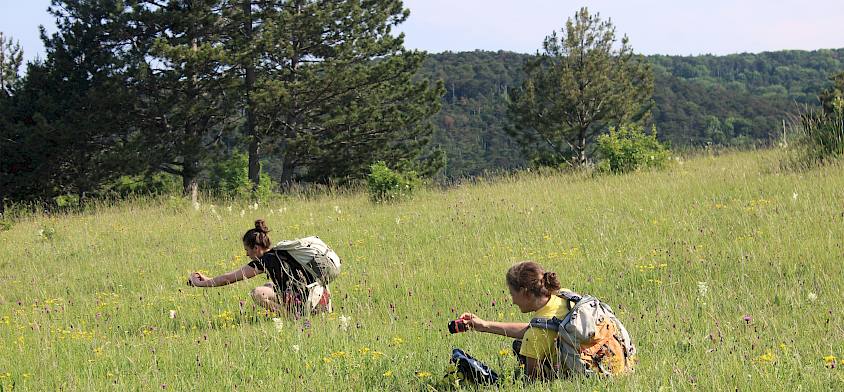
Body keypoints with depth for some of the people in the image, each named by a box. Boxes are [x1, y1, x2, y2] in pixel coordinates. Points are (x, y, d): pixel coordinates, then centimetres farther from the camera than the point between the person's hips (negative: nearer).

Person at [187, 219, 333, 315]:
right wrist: (209, 279, 28)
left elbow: (231, 278, -2)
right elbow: (236, 274, 27)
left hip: (309, 300, -9)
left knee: (258, 294, -16)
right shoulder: (277, 253, 18)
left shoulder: (267, 260, -8)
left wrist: (201, 283, 8)